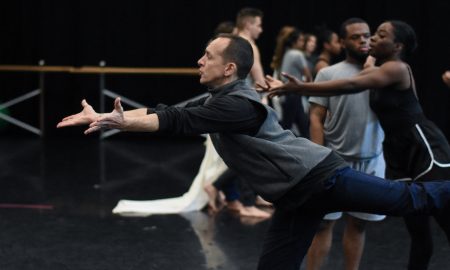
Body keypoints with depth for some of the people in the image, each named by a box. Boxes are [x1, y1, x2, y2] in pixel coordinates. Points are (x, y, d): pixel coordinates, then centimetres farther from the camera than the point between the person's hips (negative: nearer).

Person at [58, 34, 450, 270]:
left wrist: (120, 122, -34)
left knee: (410, 199, -6)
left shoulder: (240, 105, -18)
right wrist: (104, 115, -2)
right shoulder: (214, 102, 12)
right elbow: (167, 112, 6)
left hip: (319, 177, -9)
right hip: (295, 198, 9)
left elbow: (178, 122, -29)